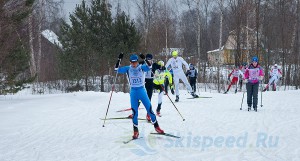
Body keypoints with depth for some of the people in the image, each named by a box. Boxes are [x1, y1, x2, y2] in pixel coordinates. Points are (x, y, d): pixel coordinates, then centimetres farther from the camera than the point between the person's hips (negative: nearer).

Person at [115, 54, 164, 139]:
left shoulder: (141, 67, -4)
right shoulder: (128, 69, 0)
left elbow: (149, 67, -23)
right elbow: (117, 69, -8)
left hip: (142, 91, -1)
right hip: (133, 92, 1)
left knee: (149, 109, 1)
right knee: (134, 112, -1)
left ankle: (156, 126, 16)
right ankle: (135, 131, 8)